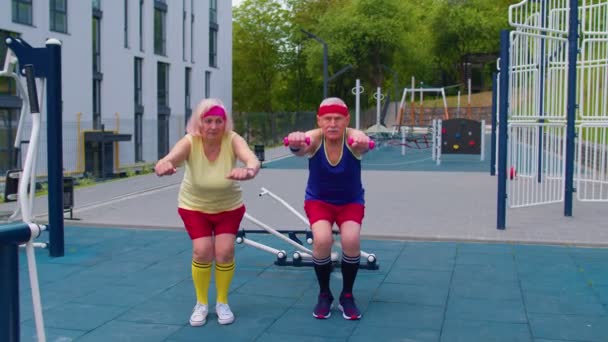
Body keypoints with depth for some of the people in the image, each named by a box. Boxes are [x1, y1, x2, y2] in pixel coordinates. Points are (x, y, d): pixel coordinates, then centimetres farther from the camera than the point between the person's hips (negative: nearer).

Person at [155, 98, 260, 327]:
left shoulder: (232, 140, -27)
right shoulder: (190, 142, -27)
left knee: (225, 251, -9)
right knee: (202, 251, -12)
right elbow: (172, 157, -48)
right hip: (194, 207, 0)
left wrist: (249, 170, -72)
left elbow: (251, 158, -48)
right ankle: (201, 304, 12)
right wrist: (163, 164, -73)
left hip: (229, 207, 0)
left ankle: (222, 303, 14)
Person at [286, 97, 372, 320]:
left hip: (351, 201, 0)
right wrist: (296, 142, -73)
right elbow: (299, 147, -48)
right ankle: (324, 295, 1)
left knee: (351, 240, -24)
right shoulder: (314, 138, -24)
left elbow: (362, 144, -49)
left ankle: (347, 296, 2)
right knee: (322, 240, -25)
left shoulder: (352, 137, -25)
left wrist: (362, 143, -74)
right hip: (318, 199, 0)